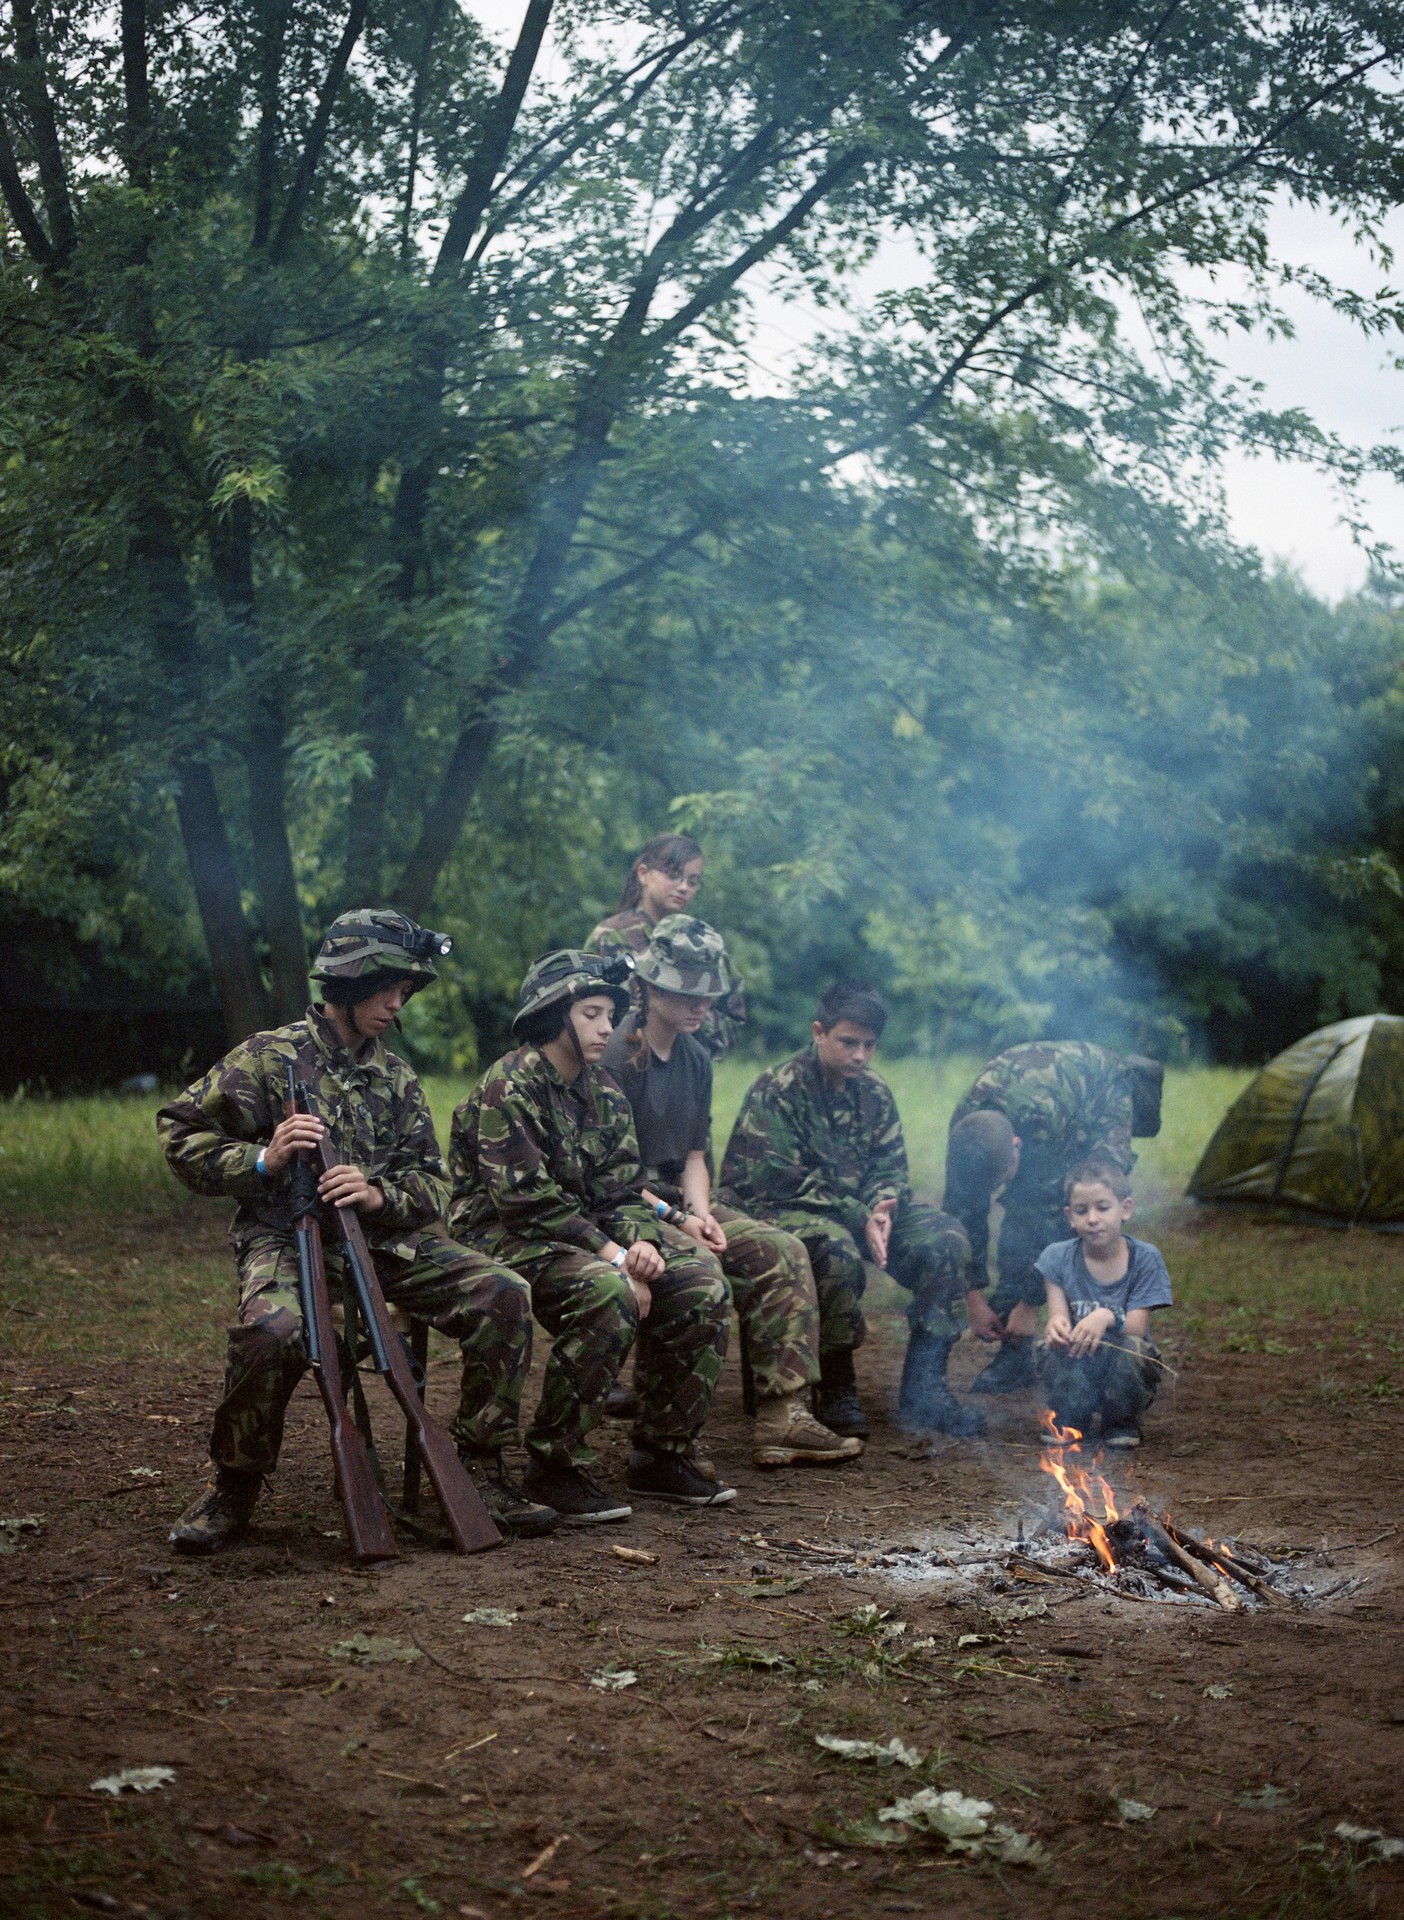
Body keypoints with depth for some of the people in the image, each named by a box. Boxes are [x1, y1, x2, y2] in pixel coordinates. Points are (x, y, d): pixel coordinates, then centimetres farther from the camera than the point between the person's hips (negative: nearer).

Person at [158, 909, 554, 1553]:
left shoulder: (396, 1077, 15)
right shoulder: (270, 1058, 0)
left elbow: (432, 1185, 9)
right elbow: (181, 1135, 0)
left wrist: (379, 1195, -14)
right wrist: (263, 1161, -16)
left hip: (385, 1241, 5)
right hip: (287, 1239, -5)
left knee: (503, 1294, -15)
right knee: (273, 1329, -38)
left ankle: (480, 1469, -3)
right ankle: (232, 1490, -13)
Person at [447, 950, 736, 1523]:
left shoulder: (603, 1094, 12)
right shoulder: (508, 1088, -15)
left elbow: (618, 1191, 9)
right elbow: (526, 1199, -22)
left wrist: (641, 1242, -13)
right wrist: (611, 1254, -23)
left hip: (586, 1233, 9)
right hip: (505, 1236, -8)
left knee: (701, 1281, -5)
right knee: (606, 1292, -35)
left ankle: (660, 1454, 3)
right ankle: (552, 1465, -23)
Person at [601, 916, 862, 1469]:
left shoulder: (695, 1059, 14)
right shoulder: (616, 1056, -12)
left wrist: (701, 1214, -4)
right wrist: (674, 1219, -18)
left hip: (677, 1202, 8)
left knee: (783, 1252, -9)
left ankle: (783, 1415, -13)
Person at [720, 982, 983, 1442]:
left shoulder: (872, 1092, 10)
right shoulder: (778, 1090, -11)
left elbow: (890, 1167, 9)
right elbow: (780, 1183, -18)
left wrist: (880, 1208, -16)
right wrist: (859, 1217, -23)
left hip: (856, 1210, 7)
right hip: (781, 1212, -7)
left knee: (946, 1240, -12)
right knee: (836, 1249, -39)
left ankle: (923, 1386, -11)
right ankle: (836, 1392, -23)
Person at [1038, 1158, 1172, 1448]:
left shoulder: (1145, 1258, -6)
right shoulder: (1057, 1258, -1)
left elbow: (1137, 1328, -14)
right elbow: (1058, 1315, -10)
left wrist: (1108, 1317, -37)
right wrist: (1056, 1325, -36)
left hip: (1125, 1378, 0)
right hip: (1074, 1377, 0)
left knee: (1130, 1348, -33)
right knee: (1060, 1346, -32)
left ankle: (1122, 1425, -4)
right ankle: (1067, 1424, -3)